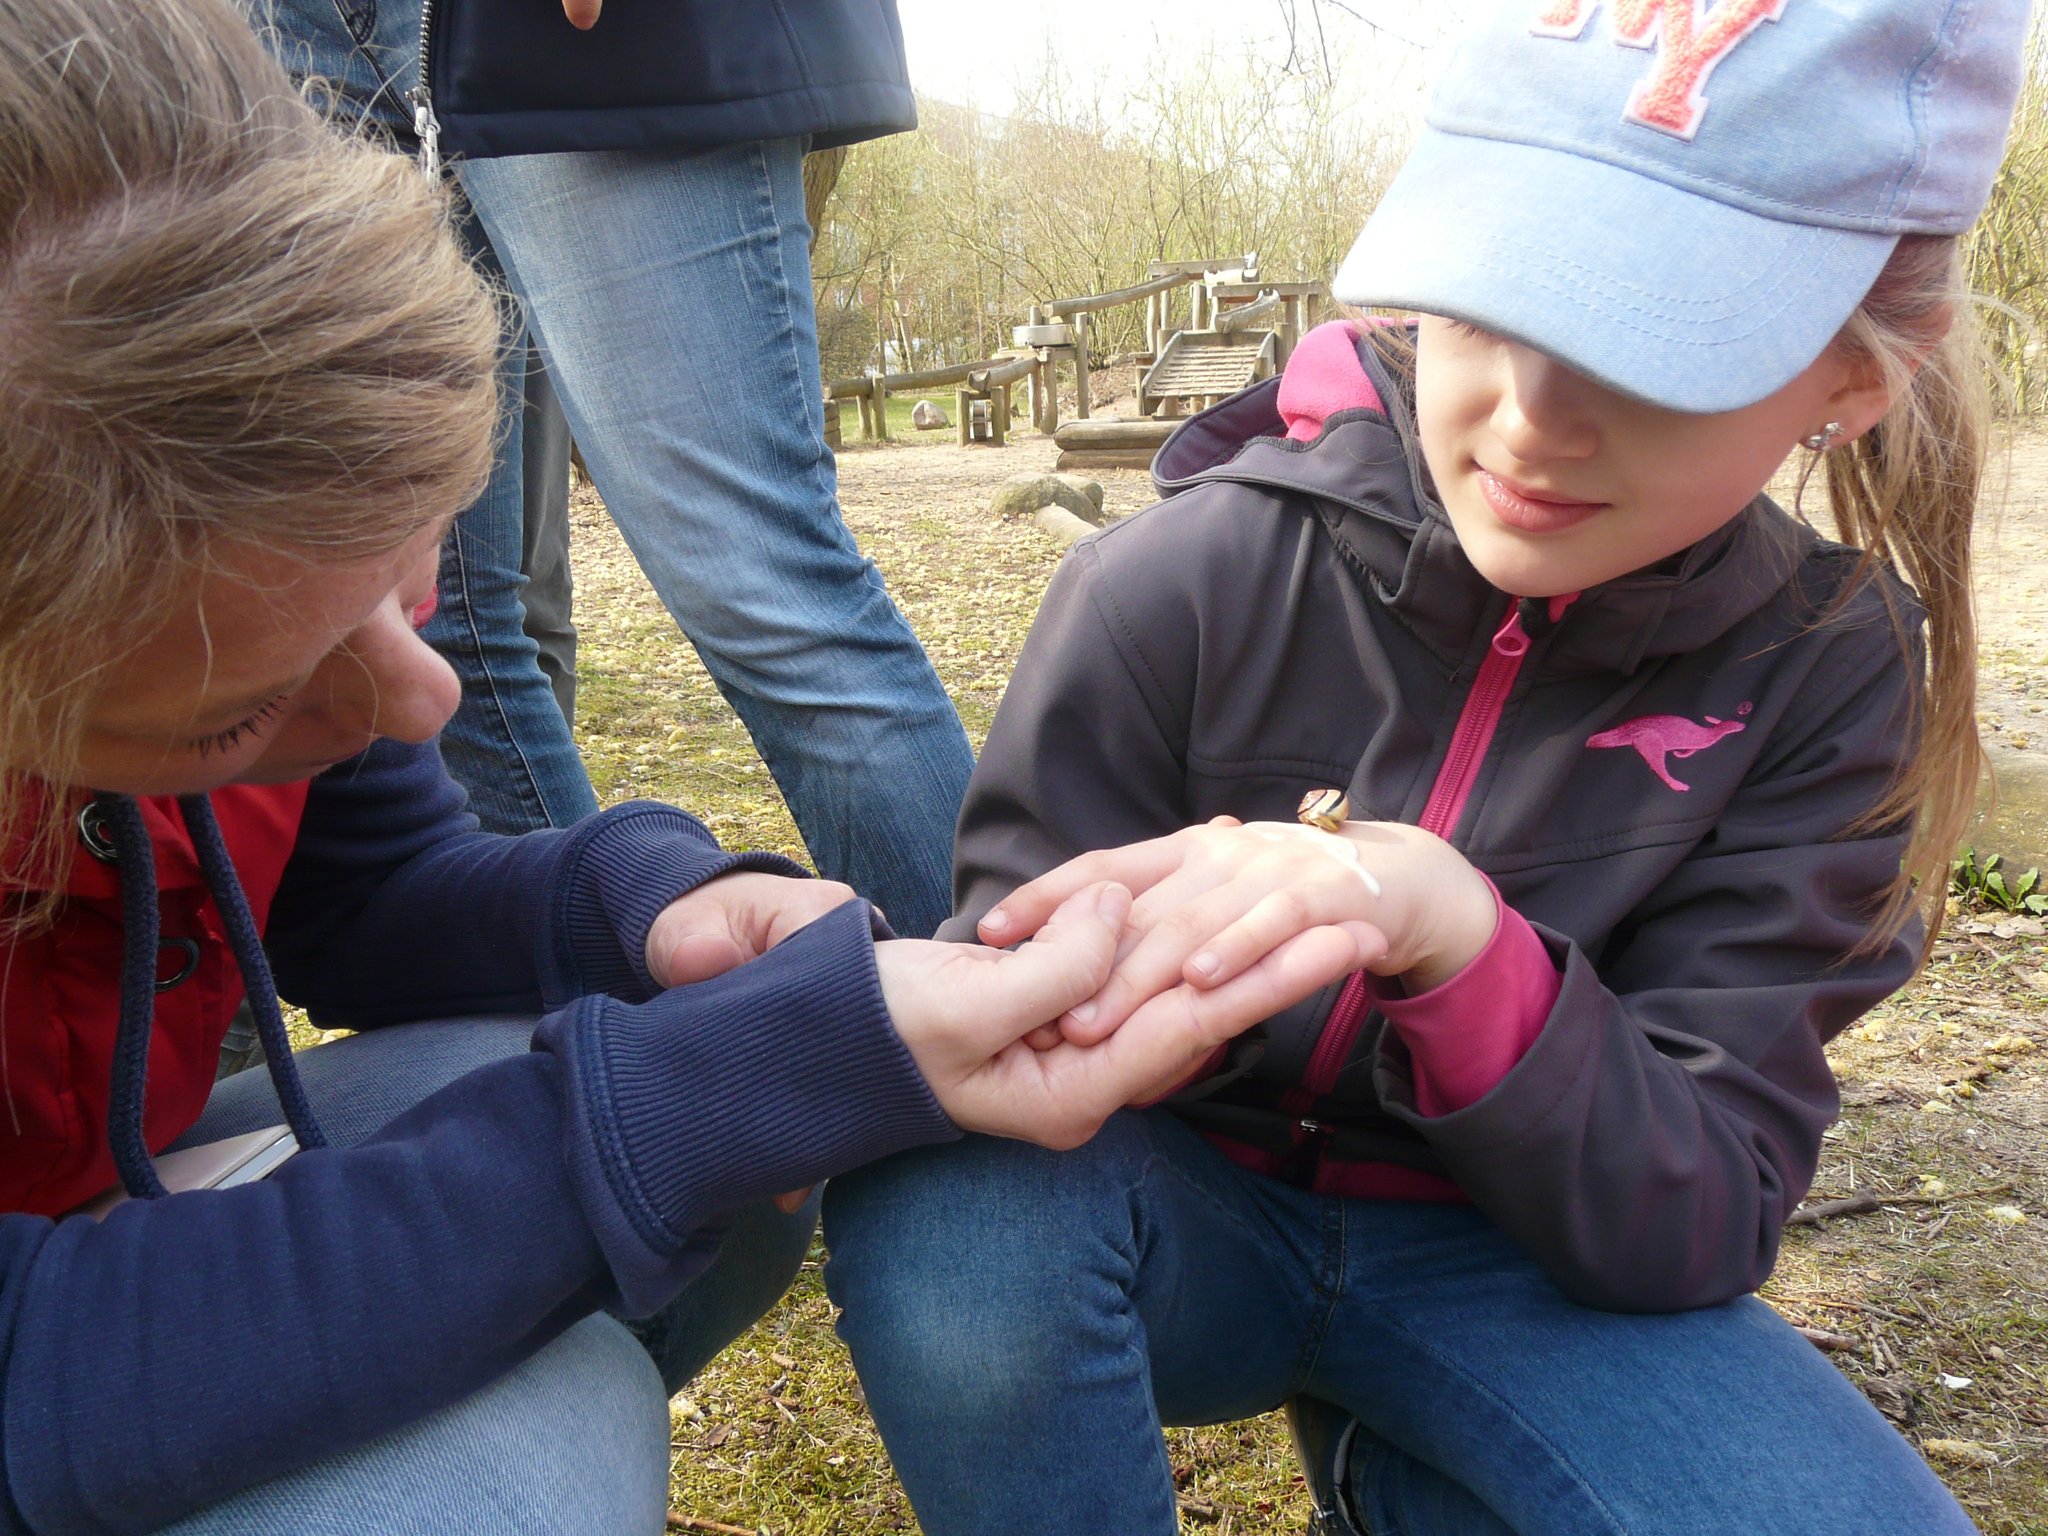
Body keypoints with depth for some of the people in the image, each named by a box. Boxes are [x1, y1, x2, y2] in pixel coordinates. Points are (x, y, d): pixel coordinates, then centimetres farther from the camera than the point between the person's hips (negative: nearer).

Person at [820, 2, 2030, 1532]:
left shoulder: (1822, 673, -11)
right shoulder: (1184, 581, -17)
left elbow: (1696, 1223, -16)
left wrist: (1457, 938, -36)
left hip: (1505, 1261, 2)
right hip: (1182, 1203, -1)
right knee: (944, 1191, -34)